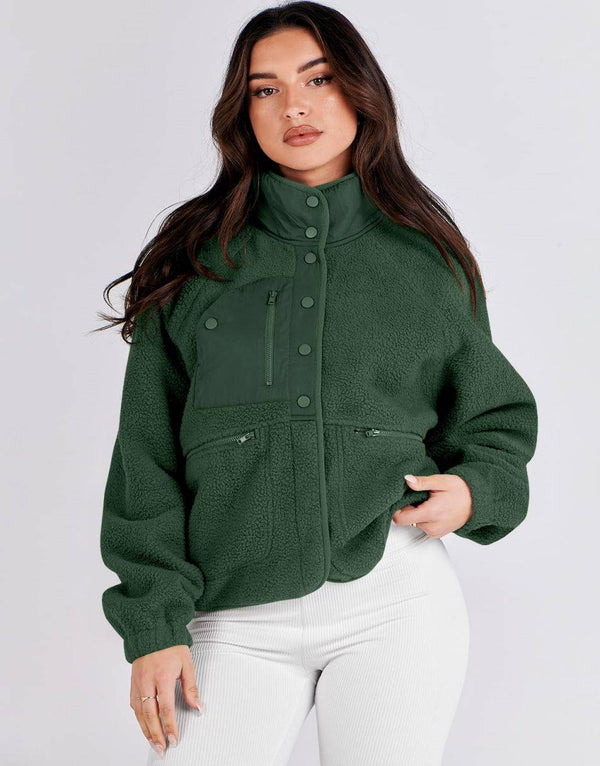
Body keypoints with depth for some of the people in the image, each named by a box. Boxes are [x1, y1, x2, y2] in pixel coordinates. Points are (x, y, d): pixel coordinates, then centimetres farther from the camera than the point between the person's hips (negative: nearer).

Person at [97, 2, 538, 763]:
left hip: (398, 595, 1)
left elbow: (497, 414, 18)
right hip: (235, 620, 0)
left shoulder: (427, 257, 7)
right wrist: (154, 623, -5)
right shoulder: (194, 259, 5)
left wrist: (476, 488, -3)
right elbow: (148, 456, 3)